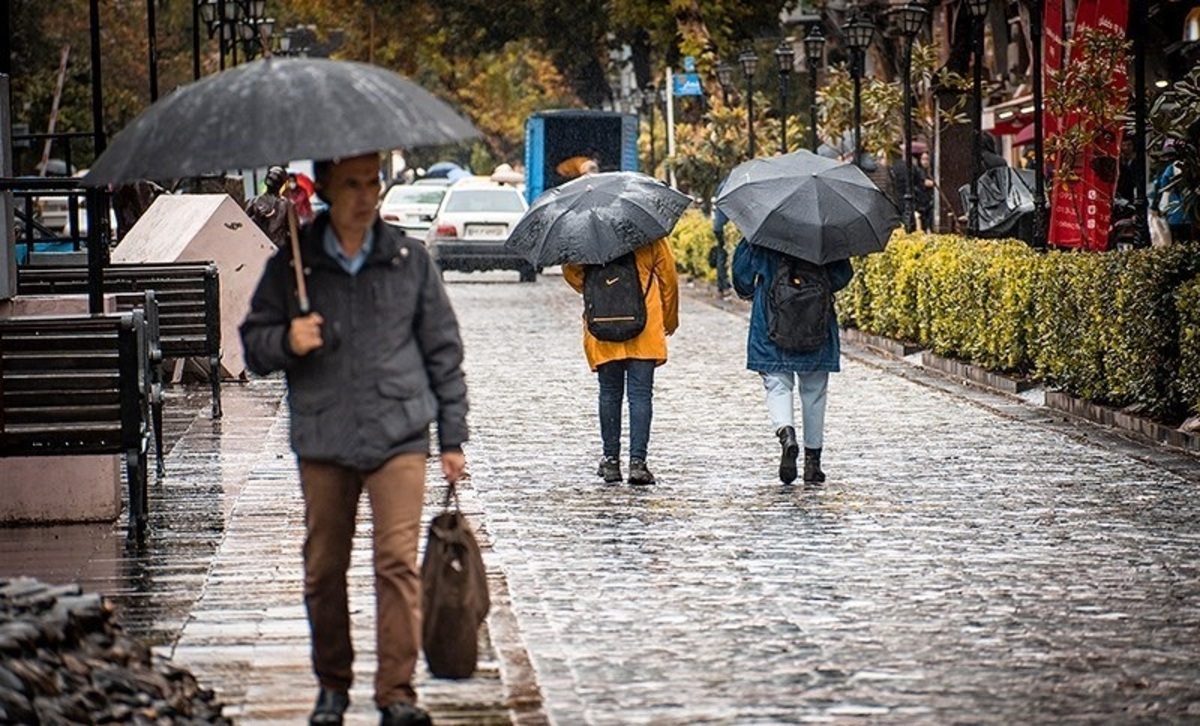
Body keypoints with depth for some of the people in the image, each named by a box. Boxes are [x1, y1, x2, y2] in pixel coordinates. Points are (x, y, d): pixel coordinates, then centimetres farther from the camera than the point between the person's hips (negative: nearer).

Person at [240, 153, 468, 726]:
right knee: (323, 570, 6)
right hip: (323, 441, 1)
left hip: (399, 436, -1)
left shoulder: (410, 260, 6)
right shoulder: (291, 266, 5)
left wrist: (452, 437, 10)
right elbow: (254, 344, 9)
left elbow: (443, 351, 11)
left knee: (398, 561, -10)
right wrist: (287, 342, -14)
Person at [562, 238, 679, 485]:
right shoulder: (652, 235, -2)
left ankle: (611, 460, 14)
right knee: (640, 394, -1)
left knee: (609, 394, 11)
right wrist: (670, 319, 17)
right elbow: (669, 276, 4)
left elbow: (571, 270, 0)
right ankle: (637, 460, -10)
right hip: (645, 331, -1)